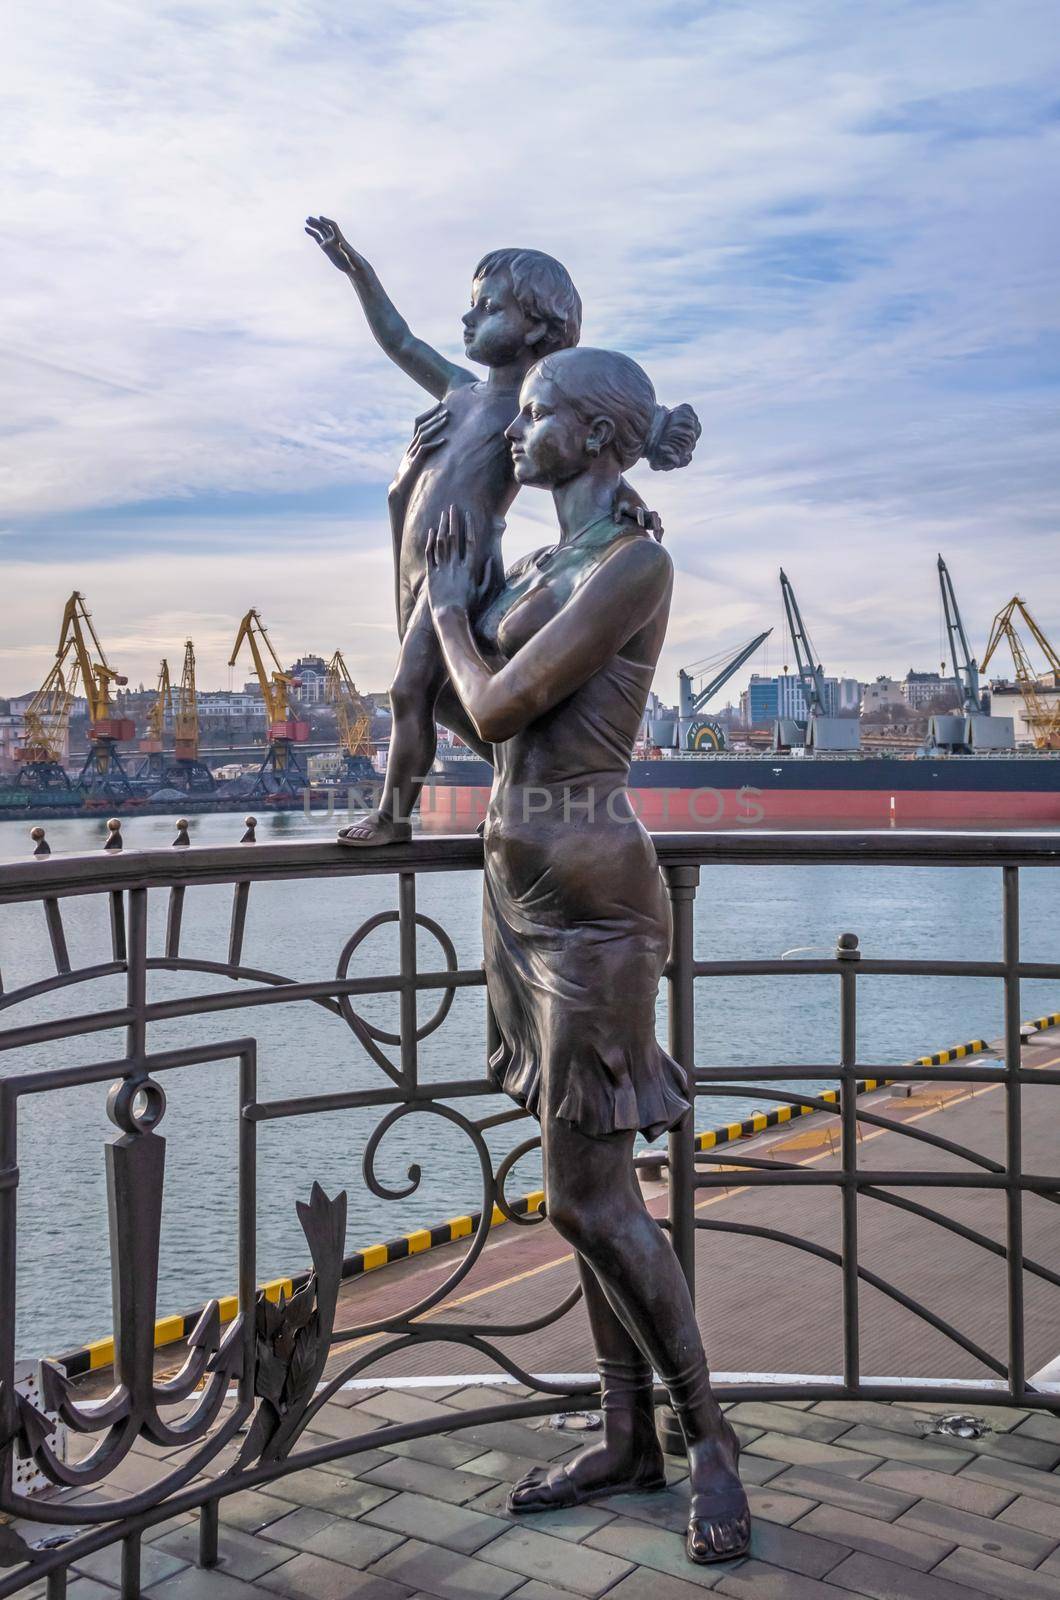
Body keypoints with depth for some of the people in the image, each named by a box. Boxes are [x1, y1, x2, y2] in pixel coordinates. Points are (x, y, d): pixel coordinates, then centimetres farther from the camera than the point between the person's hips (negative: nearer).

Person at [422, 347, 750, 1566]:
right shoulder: (549, 566, 14)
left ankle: (712, 1441, 15)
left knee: (588, 1199, -5)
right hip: (523, 892, 9)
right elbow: (479, 706, 16)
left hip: (588, 904, -9)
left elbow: (498, 705, -15)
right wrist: (459, 586, 18)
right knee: (588, 1184, 13)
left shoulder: (634, 563, -14)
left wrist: (449, 606, 2)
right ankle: (629, 1439, 26)